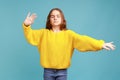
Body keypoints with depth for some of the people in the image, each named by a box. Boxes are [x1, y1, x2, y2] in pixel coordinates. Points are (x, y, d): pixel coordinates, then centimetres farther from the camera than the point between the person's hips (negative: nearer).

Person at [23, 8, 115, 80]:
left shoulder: (68, 34, -4)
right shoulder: (44, 33, 0)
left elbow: (82, 40, -14)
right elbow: (31, 35, -11)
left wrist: (100, 44, -26)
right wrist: (27, 25, -33)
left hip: (62, 72, 0)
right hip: (48, 71, 1)